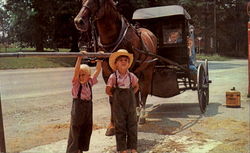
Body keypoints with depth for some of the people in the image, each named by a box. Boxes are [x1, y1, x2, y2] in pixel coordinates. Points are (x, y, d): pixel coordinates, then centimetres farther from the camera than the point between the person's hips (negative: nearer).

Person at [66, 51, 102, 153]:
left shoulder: (90, 83, 2)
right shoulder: (76, 84, -11)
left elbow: (97, 70, 8)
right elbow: (76, 70, -26)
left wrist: (99, 59, 2)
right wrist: (80, 58, -34)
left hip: (88, 112, 6)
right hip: (77, 112, -6)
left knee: (86, 133, 15)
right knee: (75, 134, 0)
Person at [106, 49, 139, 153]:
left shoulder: (131, 76, -1)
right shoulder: (113, 77, -9)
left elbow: (136, 87, 15)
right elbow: (108, 90, 0)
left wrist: (130, 95, 5)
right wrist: (116, 96, -4)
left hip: (131, 103, 3)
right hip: (118, 104, -3)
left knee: (132, 125, 7)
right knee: (120, 126, 4)